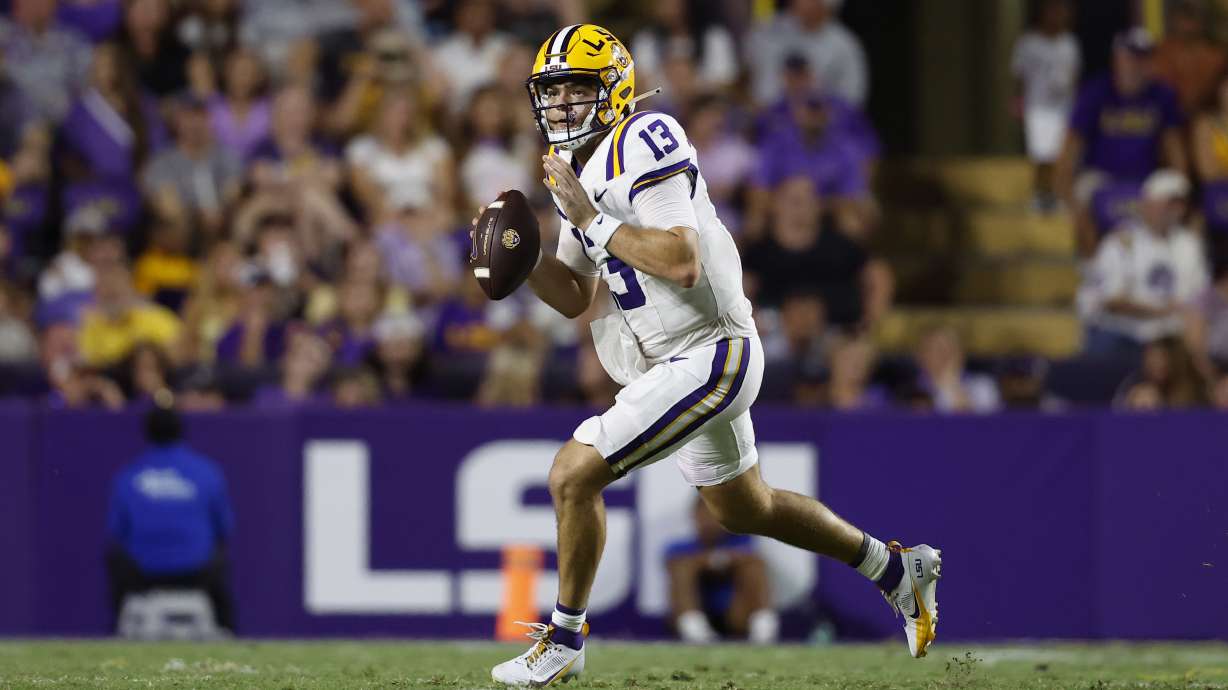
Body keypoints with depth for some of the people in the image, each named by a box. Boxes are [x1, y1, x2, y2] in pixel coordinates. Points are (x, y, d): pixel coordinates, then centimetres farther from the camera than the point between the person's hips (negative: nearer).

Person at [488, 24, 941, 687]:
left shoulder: (644, 143, -19)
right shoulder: (578, 167, 10)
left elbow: (683, 261, -29)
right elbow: (573, 297, 14)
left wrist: (592, 221, -24)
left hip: (709, 355, -10)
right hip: (686, 361, 10)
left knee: (573, 474, -14)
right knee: (743, 508, 25)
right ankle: (898, 569, 41)